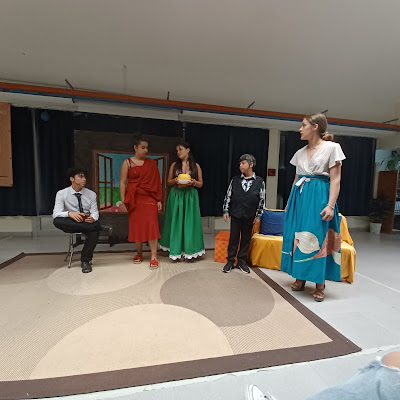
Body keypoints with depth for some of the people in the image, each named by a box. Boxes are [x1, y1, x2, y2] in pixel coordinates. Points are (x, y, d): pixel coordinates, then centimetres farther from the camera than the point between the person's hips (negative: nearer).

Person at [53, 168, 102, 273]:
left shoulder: (91, 194, 4)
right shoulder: (61, 194, -3)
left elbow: (95, 212, -4)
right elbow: (56, 213, -14)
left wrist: (93, 218, -30)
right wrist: (69, 213, -37)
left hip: (88, 221, 0)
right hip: (70, 223, 0)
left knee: (94, 231, -35)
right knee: (57, 221, -33)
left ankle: (85, 260, -14)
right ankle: (97, 226, -35)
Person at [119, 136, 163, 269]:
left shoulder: (152, 163, 9)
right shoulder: (127, 163, 5)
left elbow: (157, 183, 7)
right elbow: (122, 183, 2)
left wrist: (159, 200, 2)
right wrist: (123, 201, -5)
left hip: (149, 199, 0)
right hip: (134, 200, 0)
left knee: (151, 226, -6)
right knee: (136, 226, 6)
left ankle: (153, 257, 0)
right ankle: (139, 253, 24)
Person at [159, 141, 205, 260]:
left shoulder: (196, 166, 4)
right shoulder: (174, 165, 7)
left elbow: (200, 184, 7)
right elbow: (169, 181, 11)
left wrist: (193, 182, -13)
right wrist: (175, 181, -10)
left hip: (190, 196, -1)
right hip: (176, 196, 1)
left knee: (189, 222, 1)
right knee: (176, 222, 3)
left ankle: (188, 250, 15)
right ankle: (177, 250, 15)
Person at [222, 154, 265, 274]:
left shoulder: (259, 182, -2)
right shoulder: (235, 180, 2)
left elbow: (262, 200, 3)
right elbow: (228, 196, 6)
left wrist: (258, 215, 2)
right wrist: (226, 211, 3)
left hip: (249, 216, 0)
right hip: (235, 214, 0)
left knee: (246, 239, 10)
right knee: (233, 238, 6)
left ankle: (241, 261, 26)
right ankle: (230, 261, 19)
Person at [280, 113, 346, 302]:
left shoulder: (331, 148, -2)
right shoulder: (300, 152, 14)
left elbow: (335, 179, -8)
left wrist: (330, 205, -17)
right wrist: (290, 200, 14)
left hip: (319, 197, -6)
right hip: (299, 197, 6)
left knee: (317, 238, -4)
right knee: (297, 236, 6)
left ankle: (320, 284, 11)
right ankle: (300, 277, 21)